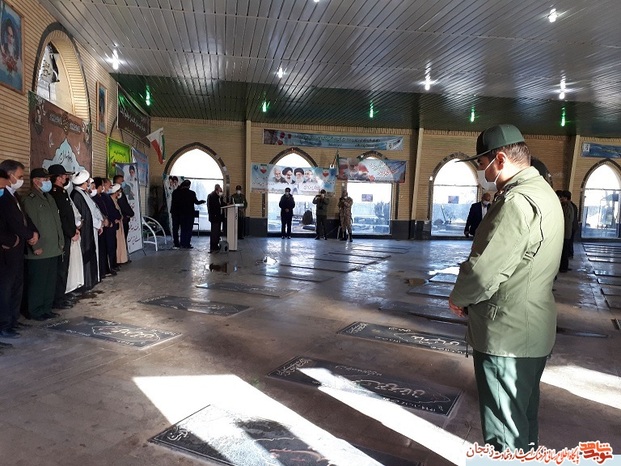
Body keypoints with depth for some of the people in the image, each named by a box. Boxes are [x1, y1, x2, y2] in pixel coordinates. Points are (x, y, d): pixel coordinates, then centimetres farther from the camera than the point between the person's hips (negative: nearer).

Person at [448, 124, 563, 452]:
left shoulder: (518, 201, -22)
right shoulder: (542, 193, 11)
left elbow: (483, 270, -27)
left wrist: (458, 298, -6)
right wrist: (470, 299, 8)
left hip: (507, 335, -10)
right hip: (531, 331, 10)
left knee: (505, 437, 5)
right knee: (523, 417, 24)